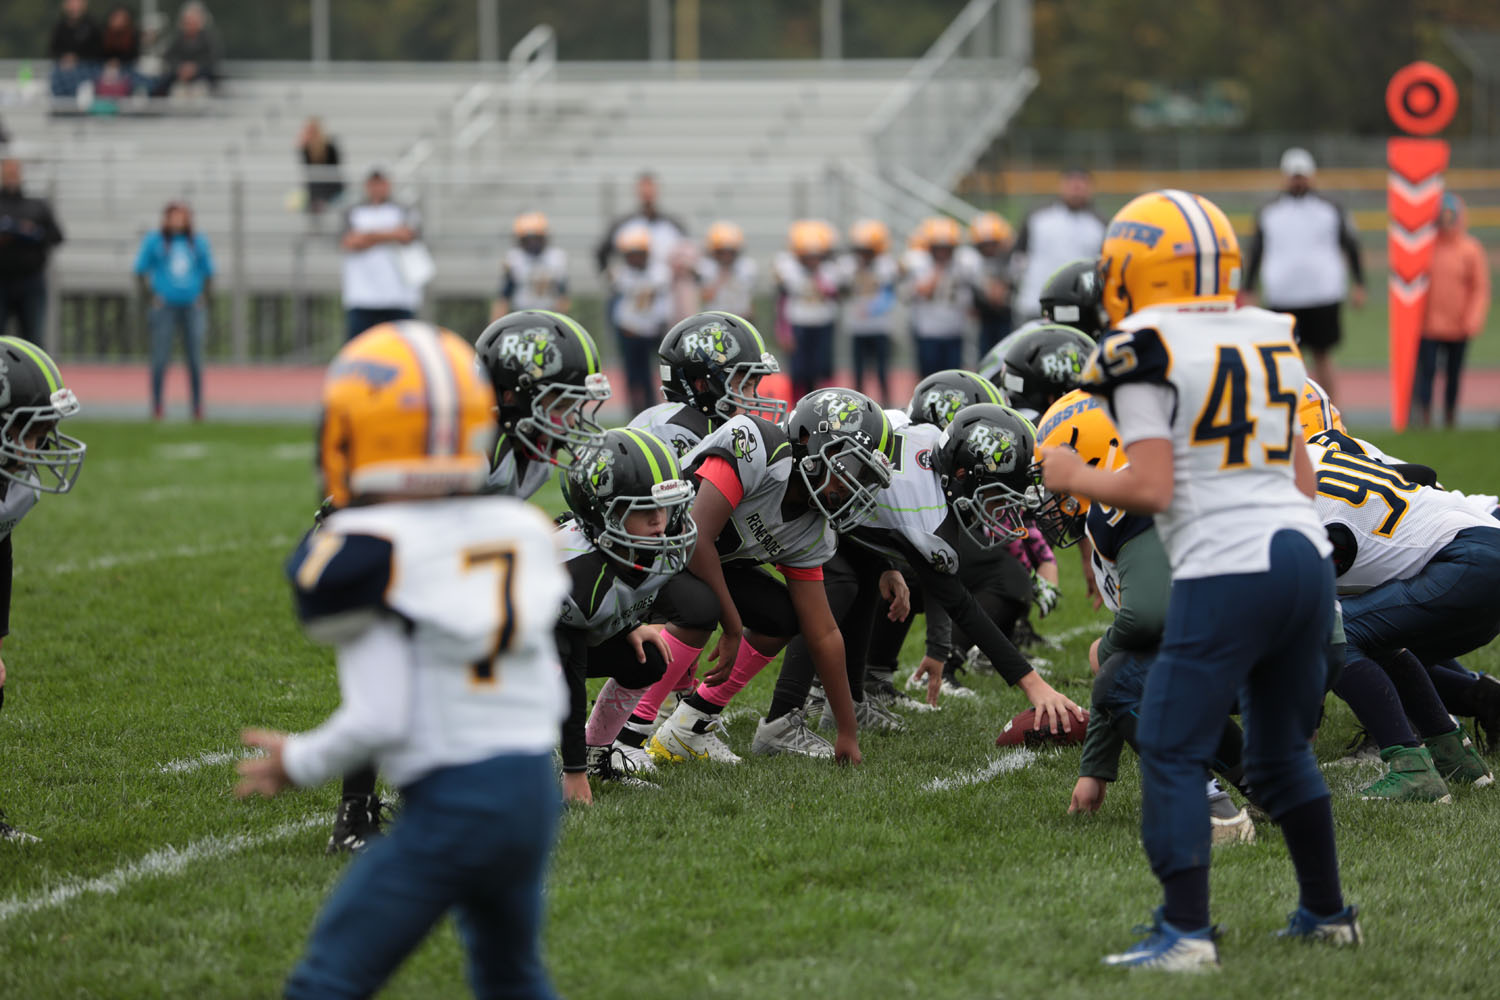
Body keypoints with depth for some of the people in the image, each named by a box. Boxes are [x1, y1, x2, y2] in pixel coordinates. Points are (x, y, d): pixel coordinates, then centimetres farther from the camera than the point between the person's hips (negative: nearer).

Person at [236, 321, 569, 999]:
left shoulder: (365, 553, -12)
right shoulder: (523, 532, 7)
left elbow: (377, 721, -14)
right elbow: (549, 701, 10)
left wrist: (298, 764, 2)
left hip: (448, 806, -7)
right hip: (535, 788, 7)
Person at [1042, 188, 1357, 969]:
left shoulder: (1145, 354, -7)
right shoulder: (1269, 341, 15)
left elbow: (1152, 490, -12)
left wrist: (1075, 479, 4)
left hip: (1225, 570, -7)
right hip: (1306, 553, 7)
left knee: (1172, 752, 1)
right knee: (1282, 750, 22)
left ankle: (1186, 931, -4)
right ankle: (1328, 911, 28)